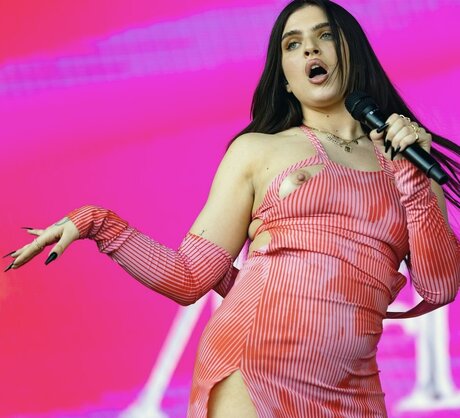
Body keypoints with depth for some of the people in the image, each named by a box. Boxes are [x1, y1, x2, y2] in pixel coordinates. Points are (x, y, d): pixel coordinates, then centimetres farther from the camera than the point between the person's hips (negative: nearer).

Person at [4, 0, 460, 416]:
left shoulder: (408, 158, 14)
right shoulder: (256, 151, 8)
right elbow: (190, 278, 5)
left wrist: (413, 175, -4)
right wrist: (97, 224, -4)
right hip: (247, 376, -2)